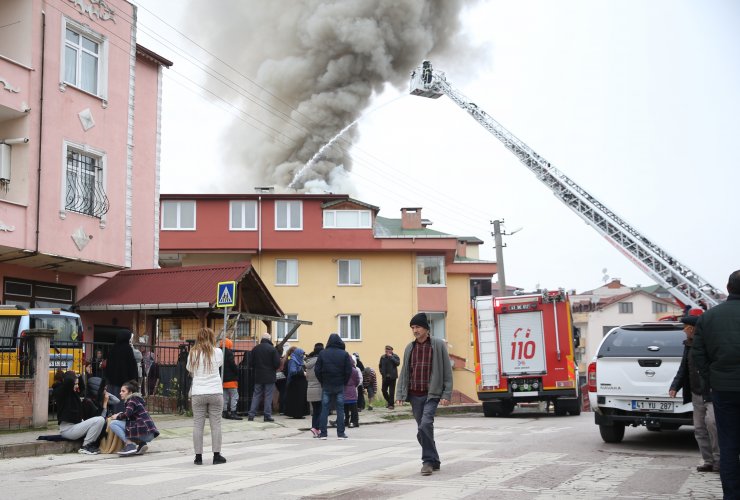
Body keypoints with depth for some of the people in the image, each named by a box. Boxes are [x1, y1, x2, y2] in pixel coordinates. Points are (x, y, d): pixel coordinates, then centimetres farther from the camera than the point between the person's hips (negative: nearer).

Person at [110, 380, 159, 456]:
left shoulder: (132, 400, -3)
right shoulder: (138, 399, 23)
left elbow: (127, 414, -17)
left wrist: (117, 417, 1)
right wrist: (120, 414, 12)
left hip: (143, 432, -9)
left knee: (113, 423, -6)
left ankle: (130, 444, -15)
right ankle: (142, 443, 10)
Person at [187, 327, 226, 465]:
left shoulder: (193, 353, 1)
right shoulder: (217, 352, -1)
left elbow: (190, 370, 10)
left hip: (198, 393, 1)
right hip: (215, 392, 0)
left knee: (198, 424, 6)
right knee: (215, 424, 6)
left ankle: (198, 456, 7)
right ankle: (217, 455, 8)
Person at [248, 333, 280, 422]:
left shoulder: (255, 349, 2)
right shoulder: (273, 349, -11)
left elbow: (252, 363, 6)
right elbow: (277, 363, -11)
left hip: (258, 377, 4)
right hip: (269, 377, -4)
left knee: (256, 396, 10)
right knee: (268, 396, 1)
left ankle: (251, 415, 7)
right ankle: (267, 415, 2)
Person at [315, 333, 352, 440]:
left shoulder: (322, 353, -2)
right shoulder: (344, 354, -4)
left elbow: (317, 370, -3)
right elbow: (348, 371, -6)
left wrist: (322, 382, 8)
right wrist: (344, 382, 7)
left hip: (326, 386, 1)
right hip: (339, 387, -1)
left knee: (324, 409, 5)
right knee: (340, 409, 4)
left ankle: (322, 433, 3)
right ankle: (341, 433, 3)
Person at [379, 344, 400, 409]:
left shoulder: (395, 356, -1)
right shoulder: (383, 357, 8)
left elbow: (398, 363, -18)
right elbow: (380, 366, 15)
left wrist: (391, 357, -18)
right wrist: (382, 373, 2)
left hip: (392, 377, -3)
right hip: (385, 377, 3)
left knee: (391, 391, -3)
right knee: (383, 390, 4)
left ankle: (391, 404, 5)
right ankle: (388, 401, 28)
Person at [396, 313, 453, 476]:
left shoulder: (438, 345, 0)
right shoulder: (410, 348, 12)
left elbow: (447, 371, -1)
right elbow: (404, 372, 14)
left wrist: (446, 394, -8)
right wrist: (400, 394, 6)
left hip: (431, 394, -5)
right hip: (414, 395, 5)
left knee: (425, 425, -21)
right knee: (422, 430, 8)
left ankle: (428, 461, -10)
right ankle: (434, 461, 22)